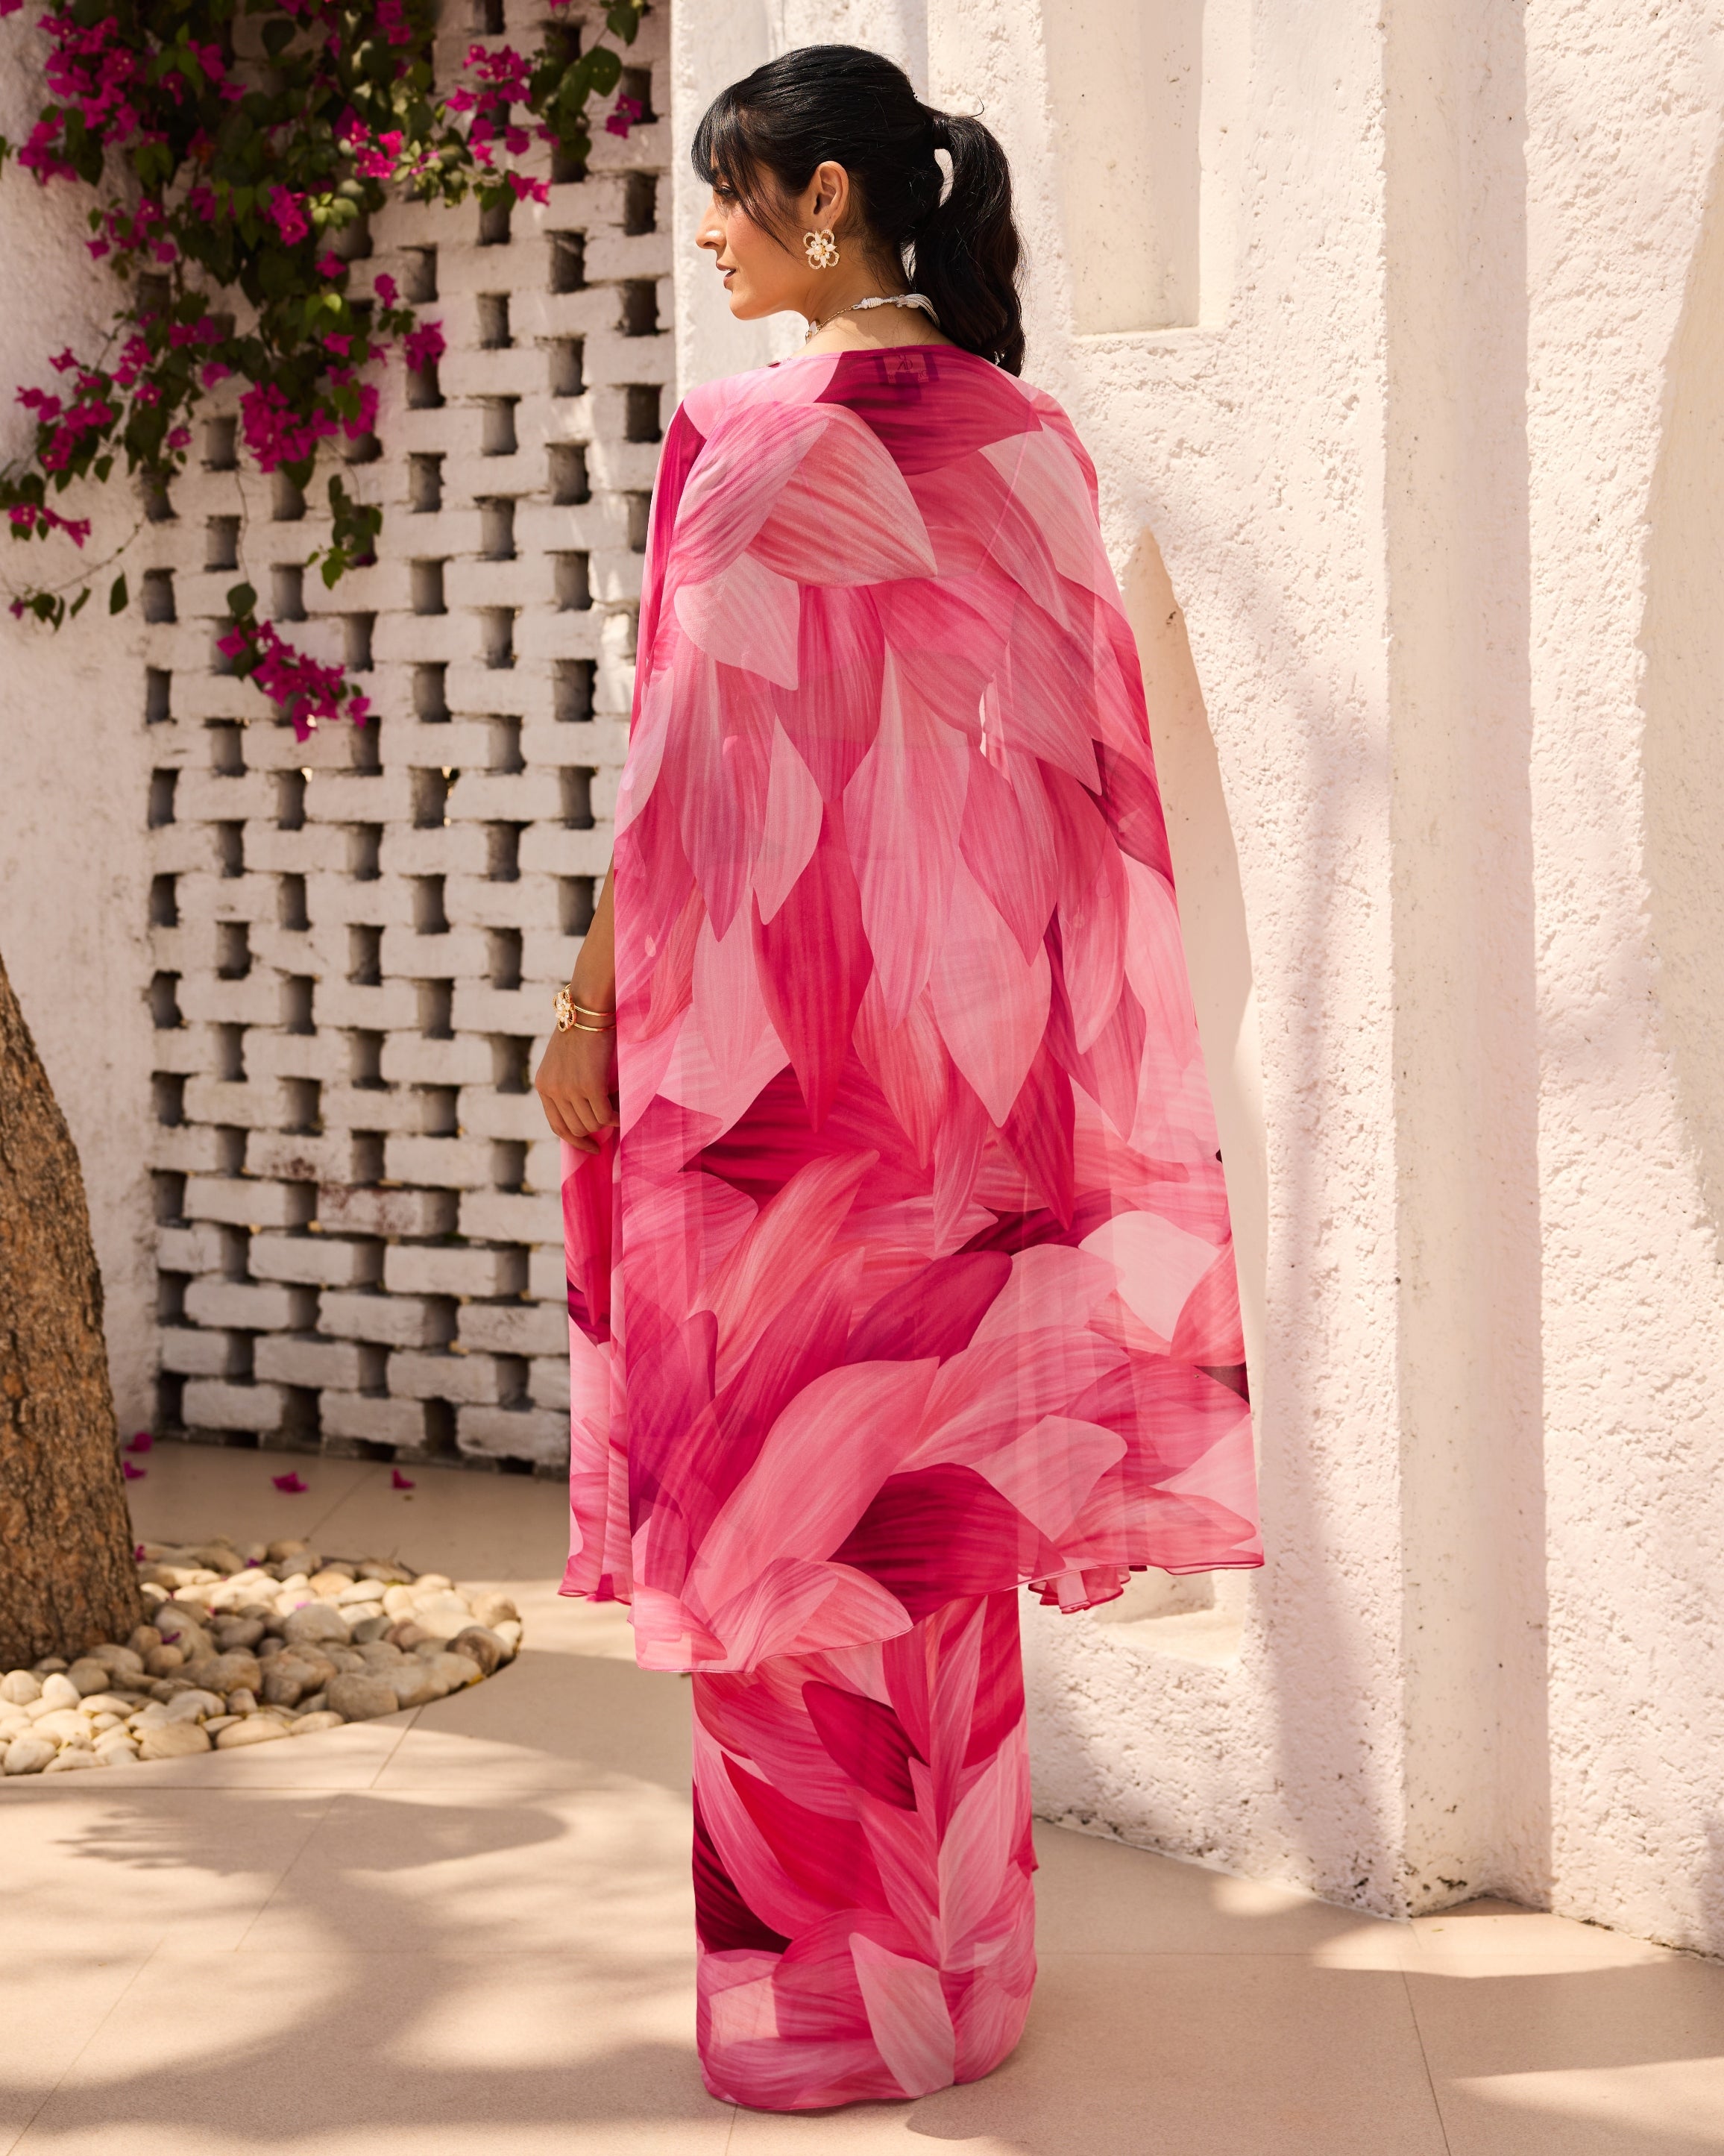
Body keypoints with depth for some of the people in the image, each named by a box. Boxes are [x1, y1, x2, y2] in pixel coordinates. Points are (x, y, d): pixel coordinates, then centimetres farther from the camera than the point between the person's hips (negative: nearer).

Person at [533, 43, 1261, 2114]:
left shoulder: (759, 436, -11)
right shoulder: (1028, 437, 6)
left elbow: (693, 759, -13)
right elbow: (1086, 755, 8)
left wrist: (593, 1008, -5)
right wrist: (1023, 1002, 16)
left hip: (773, 1018, -6)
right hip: (975, 1028, 6)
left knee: (771, 1496, 3)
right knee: (935, 1480, 14)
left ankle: (823, 1982, 10)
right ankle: (963, 1944, 23)